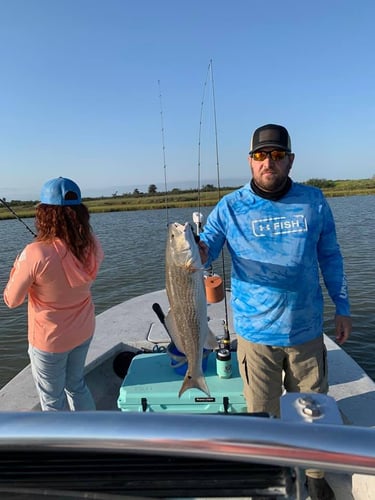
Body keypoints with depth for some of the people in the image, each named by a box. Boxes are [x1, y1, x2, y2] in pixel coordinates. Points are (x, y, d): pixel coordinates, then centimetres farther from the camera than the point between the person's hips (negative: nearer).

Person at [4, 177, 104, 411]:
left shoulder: (35, 253, -29)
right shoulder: (93, 245, -14)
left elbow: (12, 300, -15)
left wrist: (16, 269, 0)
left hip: (49, 340, -5)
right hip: (84, 332, 5)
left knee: (52, 398, 18)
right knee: (76, 384, 28)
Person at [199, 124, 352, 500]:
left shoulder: (313, 201, -1)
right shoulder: (230, 207, -7)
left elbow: (330, 257, 7)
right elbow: (204, 251, -9)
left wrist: (342, 307, 7)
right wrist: (197, 253, -33)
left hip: (306, 329, 2)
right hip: (256, 332, -2)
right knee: (263, 415, 14)